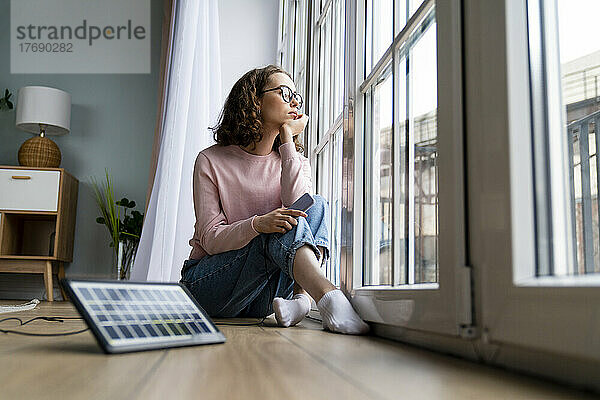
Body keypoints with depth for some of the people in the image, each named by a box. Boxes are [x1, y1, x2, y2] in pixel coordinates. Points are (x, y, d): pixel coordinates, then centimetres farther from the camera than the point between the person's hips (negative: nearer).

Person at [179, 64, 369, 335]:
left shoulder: (294, 161, 8)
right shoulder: (211, 161, -3)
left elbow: (300, 208, -15)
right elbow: (210, 239, -11)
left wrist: (288, 139, -12)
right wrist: (257, 224, -31)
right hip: (208, 287, -3)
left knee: (318, 205, -18)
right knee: (283, 227, -29)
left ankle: (301, 297, -35)